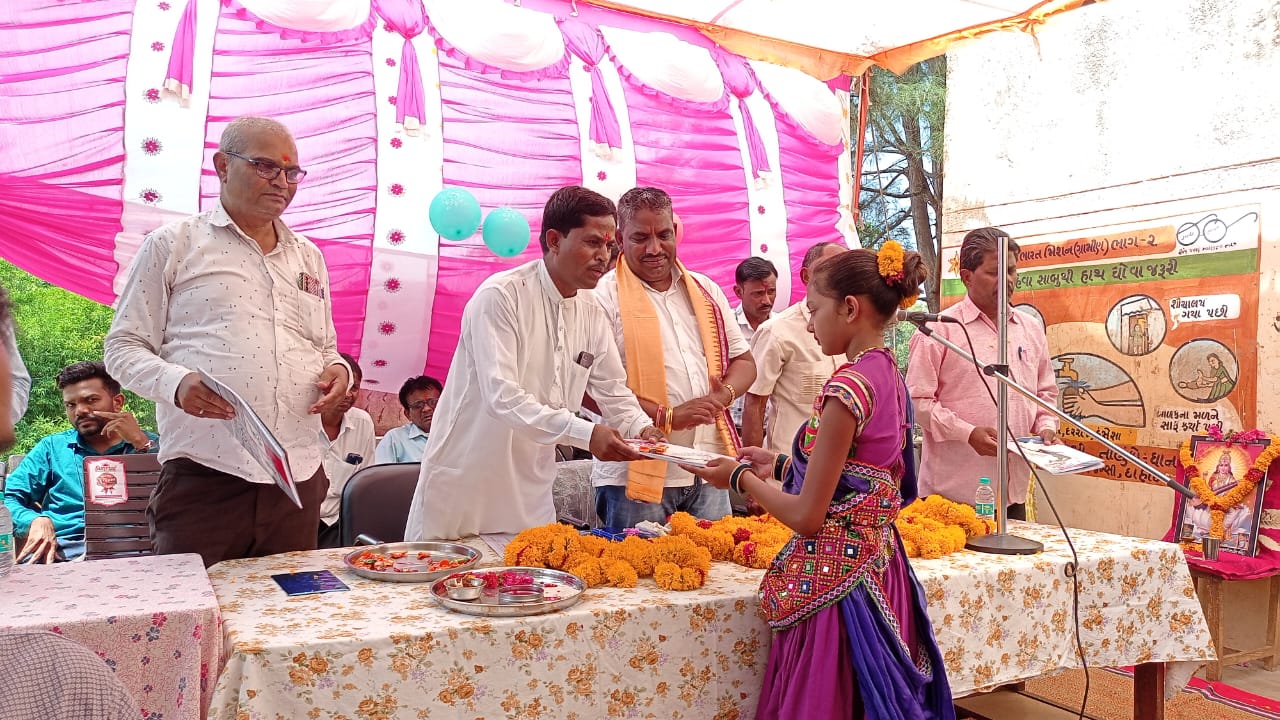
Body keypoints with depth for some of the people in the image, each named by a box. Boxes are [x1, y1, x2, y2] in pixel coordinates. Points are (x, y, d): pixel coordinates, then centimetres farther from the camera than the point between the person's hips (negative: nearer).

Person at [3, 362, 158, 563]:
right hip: (59, 547, 2)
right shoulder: (52, 447, 25)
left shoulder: (147, 444, 17)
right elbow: (9, 499, 15)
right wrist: (36, 520, -7)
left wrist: (141, 441, -1)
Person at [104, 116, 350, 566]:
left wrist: (338, 369, 1)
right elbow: (124, 347, 4)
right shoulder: (173, 245, 5)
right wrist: (176, 382, -16)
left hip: (299, 478, 4)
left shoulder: (309, 257, 18)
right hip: (203, 478, -4)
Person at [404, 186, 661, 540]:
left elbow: (613, 392, 13)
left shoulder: (592, 313, 6)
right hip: (464, 485, -6)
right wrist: (585, 433, -30)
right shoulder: (501, 295, -15)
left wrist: (641, 428, -8)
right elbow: (503, 397, -24)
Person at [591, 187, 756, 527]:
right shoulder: (605, 297, -7)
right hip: (637, 475, -5)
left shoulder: (707, 292, 13)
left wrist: (724, 393, -4)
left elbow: (743, 360, 18)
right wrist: (667, 417, -17)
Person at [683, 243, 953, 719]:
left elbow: (807, 516, -18)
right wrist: (776, 465, 12)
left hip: (833, 576, -9)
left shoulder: (848, 386, -21)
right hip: (877, 568, 9)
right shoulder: (888, 375, 6)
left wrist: (740, 477, -4)